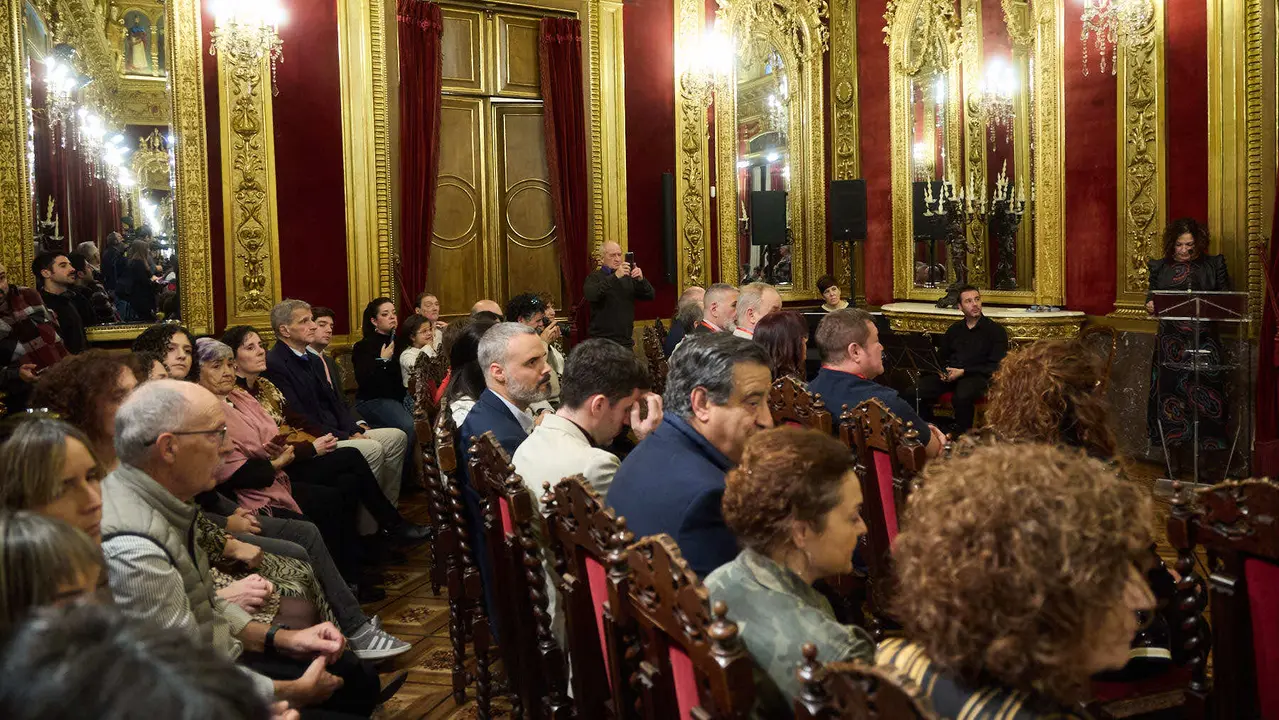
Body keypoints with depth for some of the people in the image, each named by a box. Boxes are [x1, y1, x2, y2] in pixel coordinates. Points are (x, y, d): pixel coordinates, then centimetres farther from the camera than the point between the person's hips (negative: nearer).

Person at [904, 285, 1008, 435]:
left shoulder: (996, 330, 6)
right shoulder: (954, 330, 21)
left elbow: (996, 366, -3)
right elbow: (941, 357, 25)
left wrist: (963, 372, -12)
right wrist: (942, 370, -1)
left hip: (978, 376, -4)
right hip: (950, 375, 5)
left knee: (962, 396, -40)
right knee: (916, 392, -22)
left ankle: (961, 435, -20)